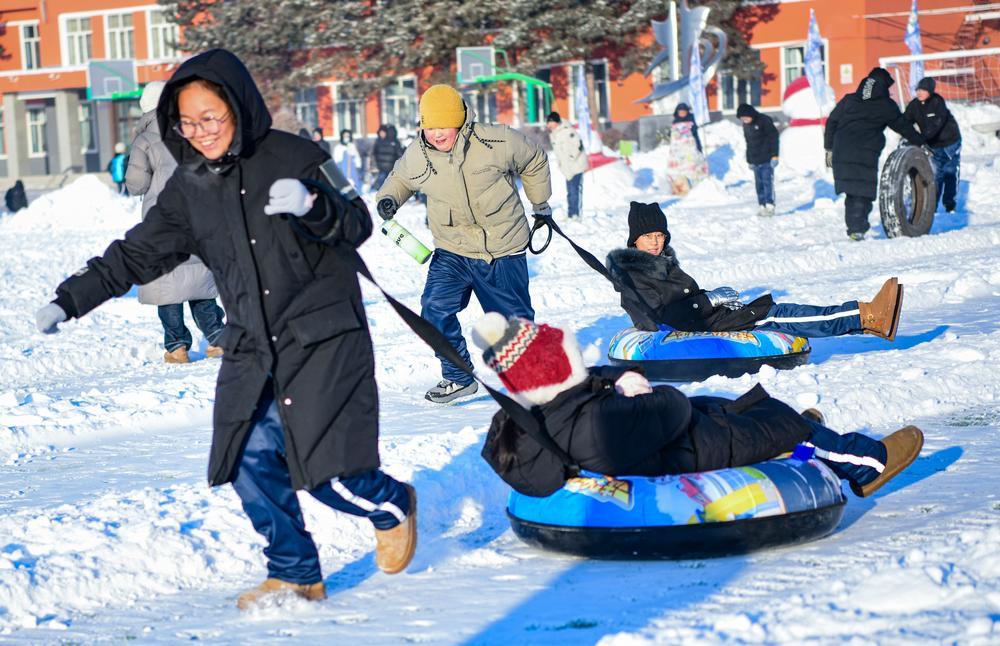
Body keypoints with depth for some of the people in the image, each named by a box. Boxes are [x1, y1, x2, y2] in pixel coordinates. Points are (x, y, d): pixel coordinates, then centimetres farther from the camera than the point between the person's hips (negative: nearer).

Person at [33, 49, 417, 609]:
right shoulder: (189, 188, 7)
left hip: (323, 339, -5)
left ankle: (392, 505, 23)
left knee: (329, 474, -10)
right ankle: (295, 574, 17)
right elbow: (138, 254, 13)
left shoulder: (293, 158, -8)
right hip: (252, 350, 6)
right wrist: (71, 300, 7)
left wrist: (312, 207, -28)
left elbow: (358, 225, -7)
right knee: (252, 464, -1)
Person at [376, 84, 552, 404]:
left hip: (503, 250, -2)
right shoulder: (416, 156, -8)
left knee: (514, 318, 8)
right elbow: (400, 178, 16)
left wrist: (540, 203, 15)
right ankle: (458, 378, 3)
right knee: (435, 310, -15)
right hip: (452, 251, 2)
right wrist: (388, 197, -6)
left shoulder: (497, 142, -16)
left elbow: (535, 161, 4)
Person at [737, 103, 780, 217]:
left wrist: (774, 155, -15)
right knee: (759, 184, 4)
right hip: (755, 161, 7)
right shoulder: (746, 125, 10)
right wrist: (749, 161, 19)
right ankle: (762, 206, 6)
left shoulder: (765, 121, -10)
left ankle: (770, 206, -12)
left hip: (767, 160, -7)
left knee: (767, 182, -11)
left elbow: (773, 138, -11)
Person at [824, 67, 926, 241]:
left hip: (841, 154, 4)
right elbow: (903, 127, 15)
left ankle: (854, 227, 10)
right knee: (863, 193, -1)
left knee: (852, 191, 10)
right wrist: (920, 142, 28)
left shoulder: (848, 100, 15)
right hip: (866, 155, -4)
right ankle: (857, 229, -9)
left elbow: (831, 122, 15)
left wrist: (829, 148, 19)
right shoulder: (887, 106, 6)